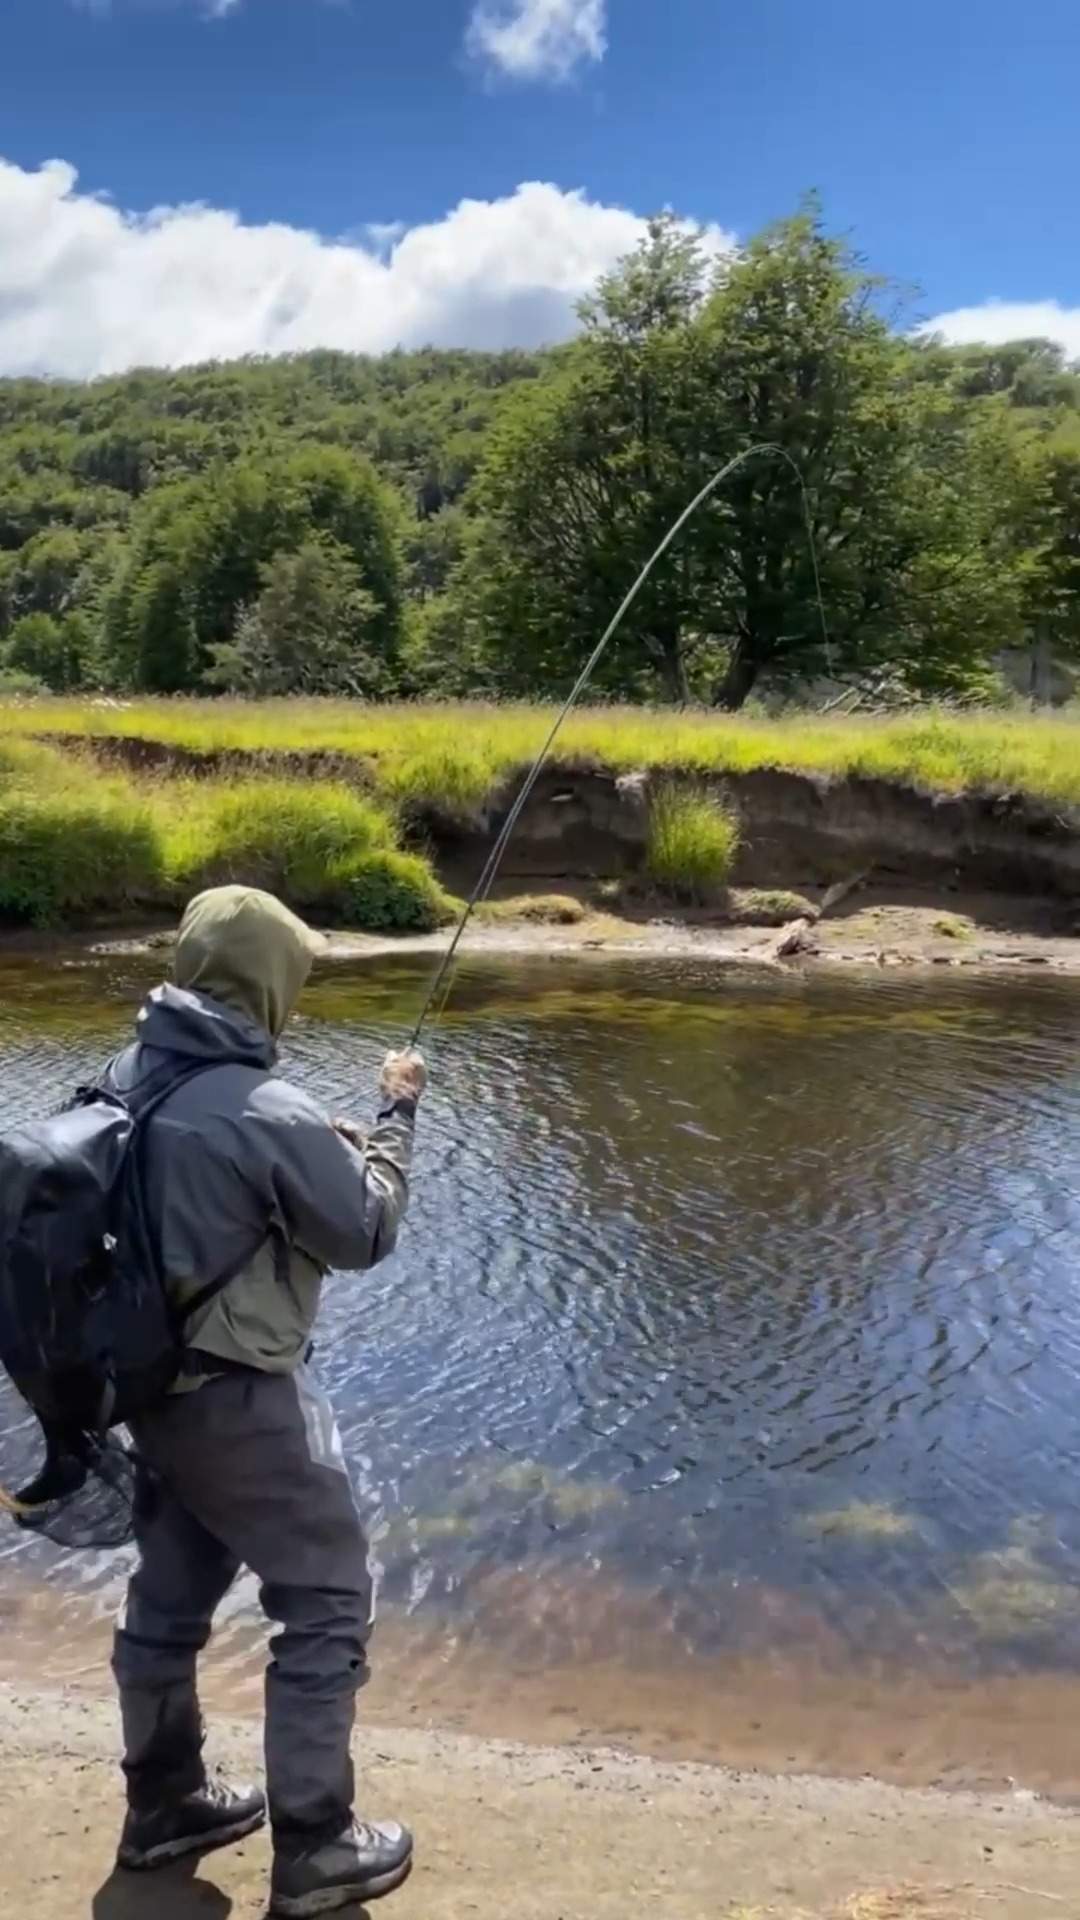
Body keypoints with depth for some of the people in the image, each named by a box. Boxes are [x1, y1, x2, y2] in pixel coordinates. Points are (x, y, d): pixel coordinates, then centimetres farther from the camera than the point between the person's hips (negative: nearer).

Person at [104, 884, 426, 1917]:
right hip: (240, 1399, -8)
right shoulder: (267, 1114, -26)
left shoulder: (127, 1077, -2)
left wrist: (325, 1149, 9)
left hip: (152, 1381, 8)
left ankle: (163, 1802, 39)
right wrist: (395, 1114, -1)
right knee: (326, 1607, 7)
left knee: (168, 1595, 22)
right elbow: (367, 1232, -12)